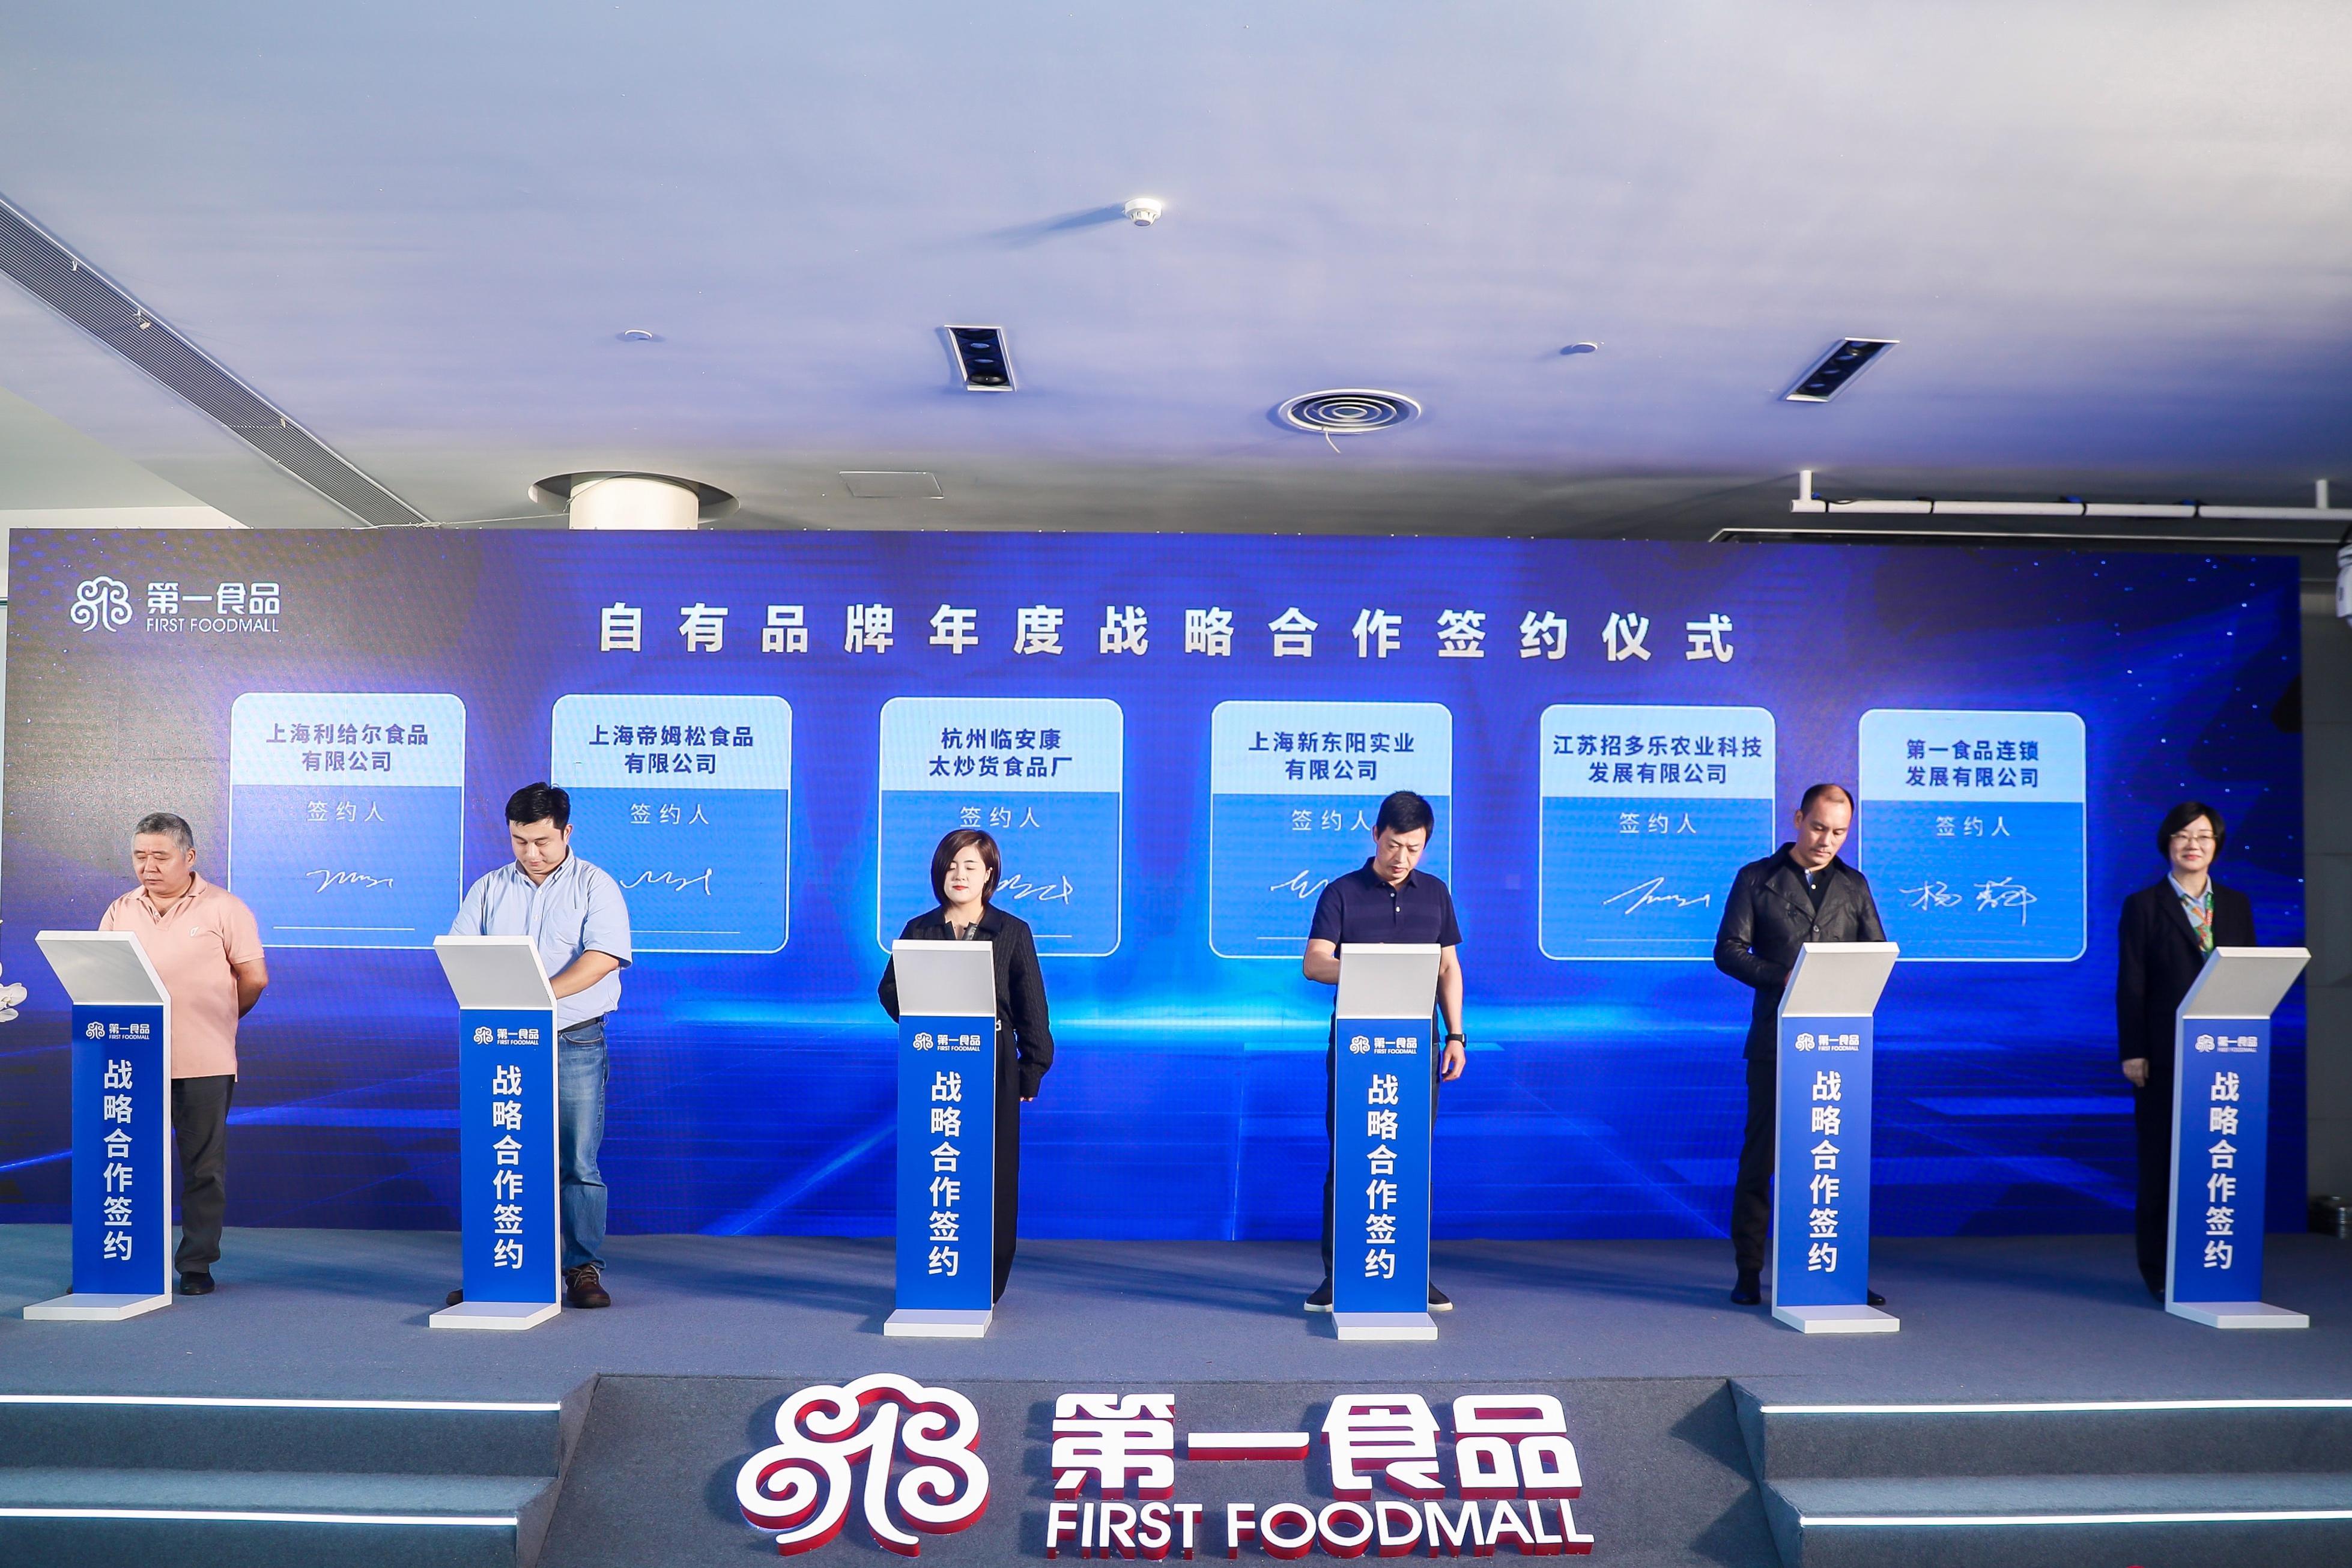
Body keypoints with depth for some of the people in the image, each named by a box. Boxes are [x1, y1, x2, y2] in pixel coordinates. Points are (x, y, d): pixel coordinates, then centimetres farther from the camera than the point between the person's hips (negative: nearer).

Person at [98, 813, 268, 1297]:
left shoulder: (224, 908, -1)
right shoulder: (119, 912, 11)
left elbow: (254, 978, 0)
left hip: (204, 1062, -3)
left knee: (204, 1167, 3)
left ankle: (197, 1263, 11)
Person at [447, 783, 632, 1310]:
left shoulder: (595, 885, 1)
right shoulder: (487, 889, 12)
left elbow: (604, 956, -13)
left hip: (575, 1043, -3)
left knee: (578, 1162, -1)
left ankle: (584, 1270, 7)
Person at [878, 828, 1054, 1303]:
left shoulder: (1013, 933, 5)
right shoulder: (918, 930, 9)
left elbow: (1031, 1006, 5)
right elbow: (889, 989, 11)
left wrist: (1033, 1067, 1)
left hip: (993, 1068, -1)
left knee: (994, 1173, 2)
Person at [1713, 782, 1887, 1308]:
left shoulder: (1854, 886, 15)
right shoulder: (1757, 879, 6)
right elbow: (1728, 950, -1)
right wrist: (1783, 978, -16)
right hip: (1774, 1041, -2)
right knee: (1761, 1155, 0)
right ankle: (1748, 1273, 9)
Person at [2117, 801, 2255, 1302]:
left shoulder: (2236, 904, 12)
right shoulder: (2144, 905, 2)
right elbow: (2130, 985, -2)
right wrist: (2132, 1052, -8)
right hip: (2166, 1054, -3)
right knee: (2162, 1162, 3)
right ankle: (2161, 1273, 10)